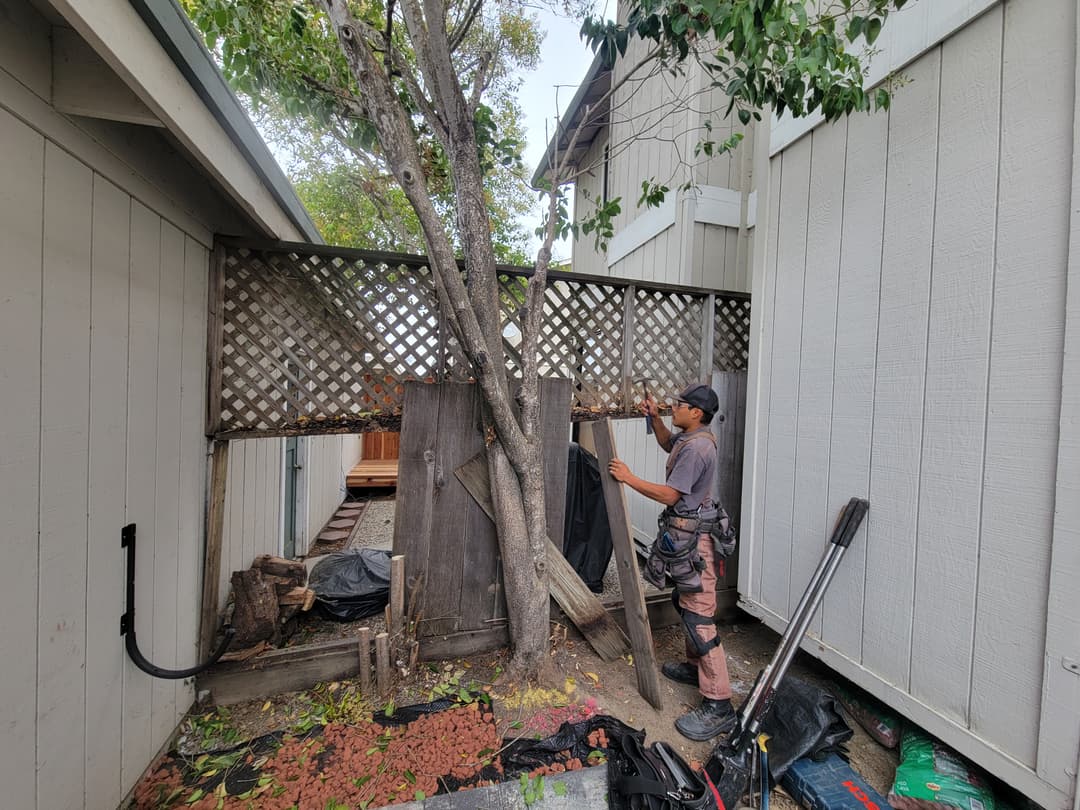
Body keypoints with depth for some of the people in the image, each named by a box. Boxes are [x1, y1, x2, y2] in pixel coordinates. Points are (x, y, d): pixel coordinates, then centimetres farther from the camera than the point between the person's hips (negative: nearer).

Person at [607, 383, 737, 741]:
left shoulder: (696, 447, -23)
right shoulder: (689, 437, 8)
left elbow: (670, 495, -24)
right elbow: (668, 444, 30)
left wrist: (629, 478, -19)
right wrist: (655, 417, 15)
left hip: (692, 539, -11)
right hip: (685, 534, 11)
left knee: (699, 617, -5)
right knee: (689, 608, 23)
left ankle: (718, 705, 6)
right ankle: (695, 667, 41)